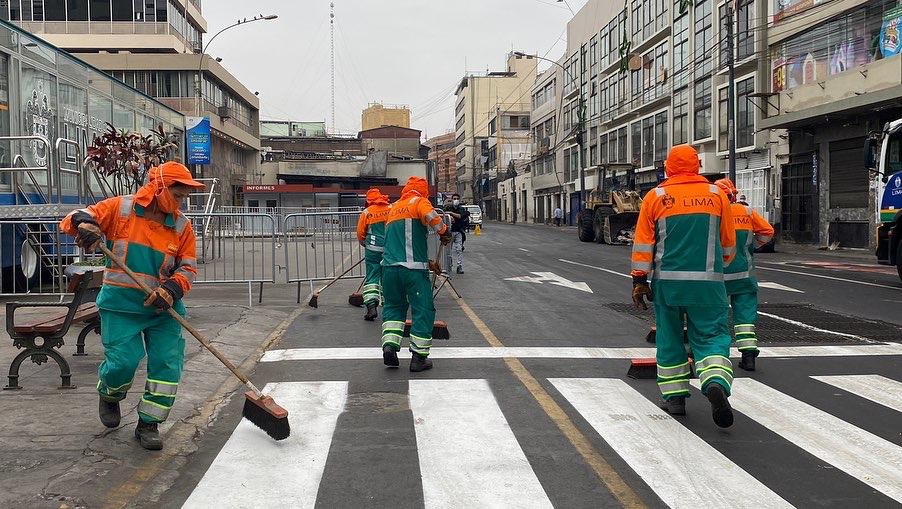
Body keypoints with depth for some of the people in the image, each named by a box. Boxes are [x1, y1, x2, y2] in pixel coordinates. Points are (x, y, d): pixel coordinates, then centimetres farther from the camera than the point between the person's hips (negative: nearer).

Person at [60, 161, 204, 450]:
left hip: (163, 307, 3)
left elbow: (188, 268, 2)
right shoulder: (120, 208, -4)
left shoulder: (182, 226, 3)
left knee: (168, 364, -4)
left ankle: (148, 424, 13)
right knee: (123, 361, -10)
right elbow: (74, 220, -4)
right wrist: (83, 223, -29)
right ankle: (109, 396, 27)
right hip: (120, 304, -3)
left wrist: (171, 289, -18)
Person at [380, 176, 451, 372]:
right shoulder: (419, 202, 2)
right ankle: (419, 357, 3)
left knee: (393, 306, 20)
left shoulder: (393, 208, 23)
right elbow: (431, 216, -20)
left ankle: (389, 345, 4)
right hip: (414, 267, -6)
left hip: (389, 267, 6)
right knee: (423, 310, 3)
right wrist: (444, 232, -3)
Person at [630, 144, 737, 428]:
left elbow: (643, 243, 0)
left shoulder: (655, 197, 2)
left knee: (669, 338, 12)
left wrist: (639, 280, 5)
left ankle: (674, 397, 16)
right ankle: (716, 383, -21)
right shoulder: (717, 195, 5)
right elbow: (728, 242, 12)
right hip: (707, 282, 0)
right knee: (711, 334, 4)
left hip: (667, 280, 0)